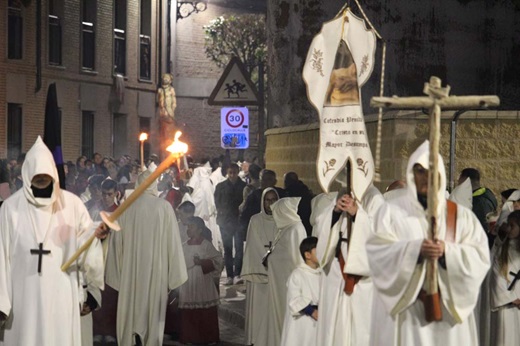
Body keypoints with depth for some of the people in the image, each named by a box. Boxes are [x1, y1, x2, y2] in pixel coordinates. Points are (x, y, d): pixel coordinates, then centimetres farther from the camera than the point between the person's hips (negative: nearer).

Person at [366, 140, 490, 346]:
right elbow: (378, 252, -7)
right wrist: (416, 250, -22)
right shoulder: (391, 211, 6)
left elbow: (480, 257, 1)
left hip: (449, 308, 2)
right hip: (404, 308, -2)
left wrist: (447, 252, -16)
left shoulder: (461, 216, 11)